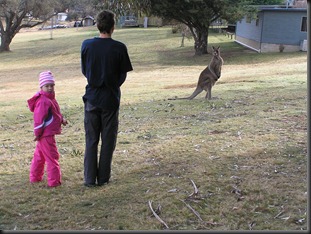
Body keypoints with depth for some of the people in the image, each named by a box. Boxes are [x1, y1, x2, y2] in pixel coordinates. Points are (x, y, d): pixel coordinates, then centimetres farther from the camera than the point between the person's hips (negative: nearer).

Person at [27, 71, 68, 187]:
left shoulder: (50, 99, 12)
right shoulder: (43, 101, -21)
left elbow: (54, 113, 19)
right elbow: (39, 118, -21)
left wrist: (61, 119, 2)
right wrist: (37, 133, -18)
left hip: (46, 134, 11)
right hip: (46, 134, -11)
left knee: (39, 156, 19)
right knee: (52, 156, -4)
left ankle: (35, 177, 31)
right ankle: (54, 181, 1)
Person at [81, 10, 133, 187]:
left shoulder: (87, 45, -5)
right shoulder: (119, 48, -11)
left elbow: (84, 71, 6)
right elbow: (123, 76, -3)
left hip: (92, 98, 2)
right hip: (111, 99, -2)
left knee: (91, 140, 10)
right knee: (108, 140, 9)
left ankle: (90, 179, 11)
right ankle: (103, 178, 14)